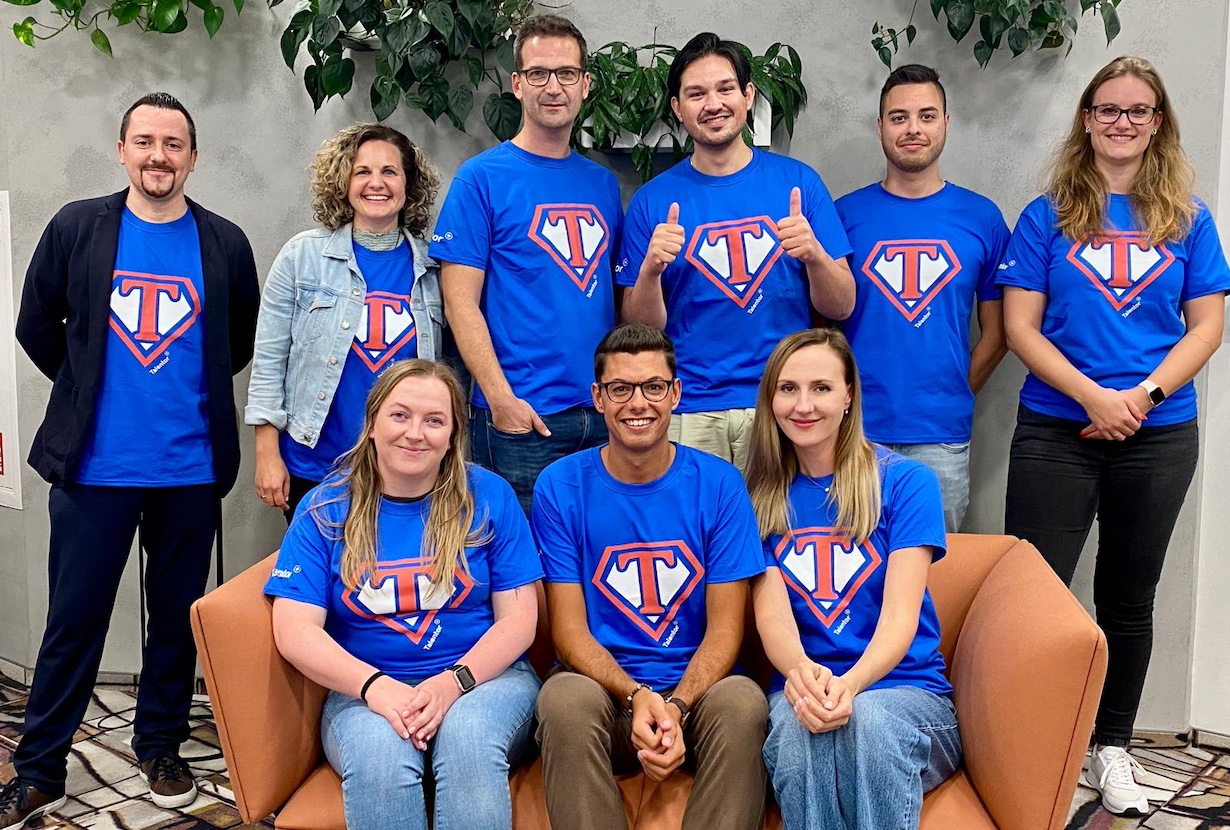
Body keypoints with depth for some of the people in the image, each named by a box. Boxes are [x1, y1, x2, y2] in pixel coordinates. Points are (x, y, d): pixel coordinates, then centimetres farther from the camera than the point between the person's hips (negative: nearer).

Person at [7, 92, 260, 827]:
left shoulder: (225, 243, 2)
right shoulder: (77, 228, 1)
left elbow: (242, 341, 13)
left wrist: (194, 391, 8)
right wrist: (88, 389, 9)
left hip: (191, 470, 1)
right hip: (94, 466, -1)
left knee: (178, 615, 11)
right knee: (74, 619, 6)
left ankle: (162, 748, 29)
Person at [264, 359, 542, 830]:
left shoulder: (489, 497, 3)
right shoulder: (326, 508, 4)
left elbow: (518, 619, 0)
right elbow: (295, 632, -4)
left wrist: (453, 682, -18)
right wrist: (375, 686, -21)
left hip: (484, 677, 0)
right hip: (366, 690, 1)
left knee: (467, 741, -34)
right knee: (379, 759, -33)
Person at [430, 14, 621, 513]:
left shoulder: (603, 184, 12)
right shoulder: (482, 178, -3)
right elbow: (461, 304, -8)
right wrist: (501, 399, -14)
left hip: (602, 412, 5)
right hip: (520, 416, -5)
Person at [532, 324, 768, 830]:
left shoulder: (719, 484, 0)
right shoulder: (560, 486, 0)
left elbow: (725, 629, -2)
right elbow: (569, 630, -2)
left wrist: (675, 707, -20)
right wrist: (635, 695, -21)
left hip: (696, 690, 0)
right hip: (602, 686, 0)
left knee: (742, 701, -32)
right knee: (565, 698, -33)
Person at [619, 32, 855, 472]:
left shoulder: (798, 182, 3)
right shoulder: (653, 200, 2)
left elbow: (841, 307, 3)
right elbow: (641, 329, 1)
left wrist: (814, 255, -16)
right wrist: (651, 269, -17)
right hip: (688, 413, 0)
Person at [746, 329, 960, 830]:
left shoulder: (905, 482, 1)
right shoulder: (761, 497, 9)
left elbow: (901, 615, -9)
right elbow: (770, 611, -4)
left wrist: (850, 685, -30)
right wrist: (801, 673, -29)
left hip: (906, 689, -1)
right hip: (800, 689, 1)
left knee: (868, 717, -36)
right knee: (799, 723, -34)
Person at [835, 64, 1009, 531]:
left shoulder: (981, 217, 5)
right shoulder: (845, 214, 2)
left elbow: (996, 332, 11)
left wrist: (954, 396, 6)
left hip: (942, 438, 1)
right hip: (856, 432, -1)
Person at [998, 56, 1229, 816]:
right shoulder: (1048, 216, 1)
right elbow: (1020, 327, -5)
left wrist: (1144, 394, -13)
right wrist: (1093, 397, -16)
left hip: (1160, 436, 2)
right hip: (1056, 432, -2)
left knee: (1129, 599, 12)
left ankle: (1112, 749, 27)